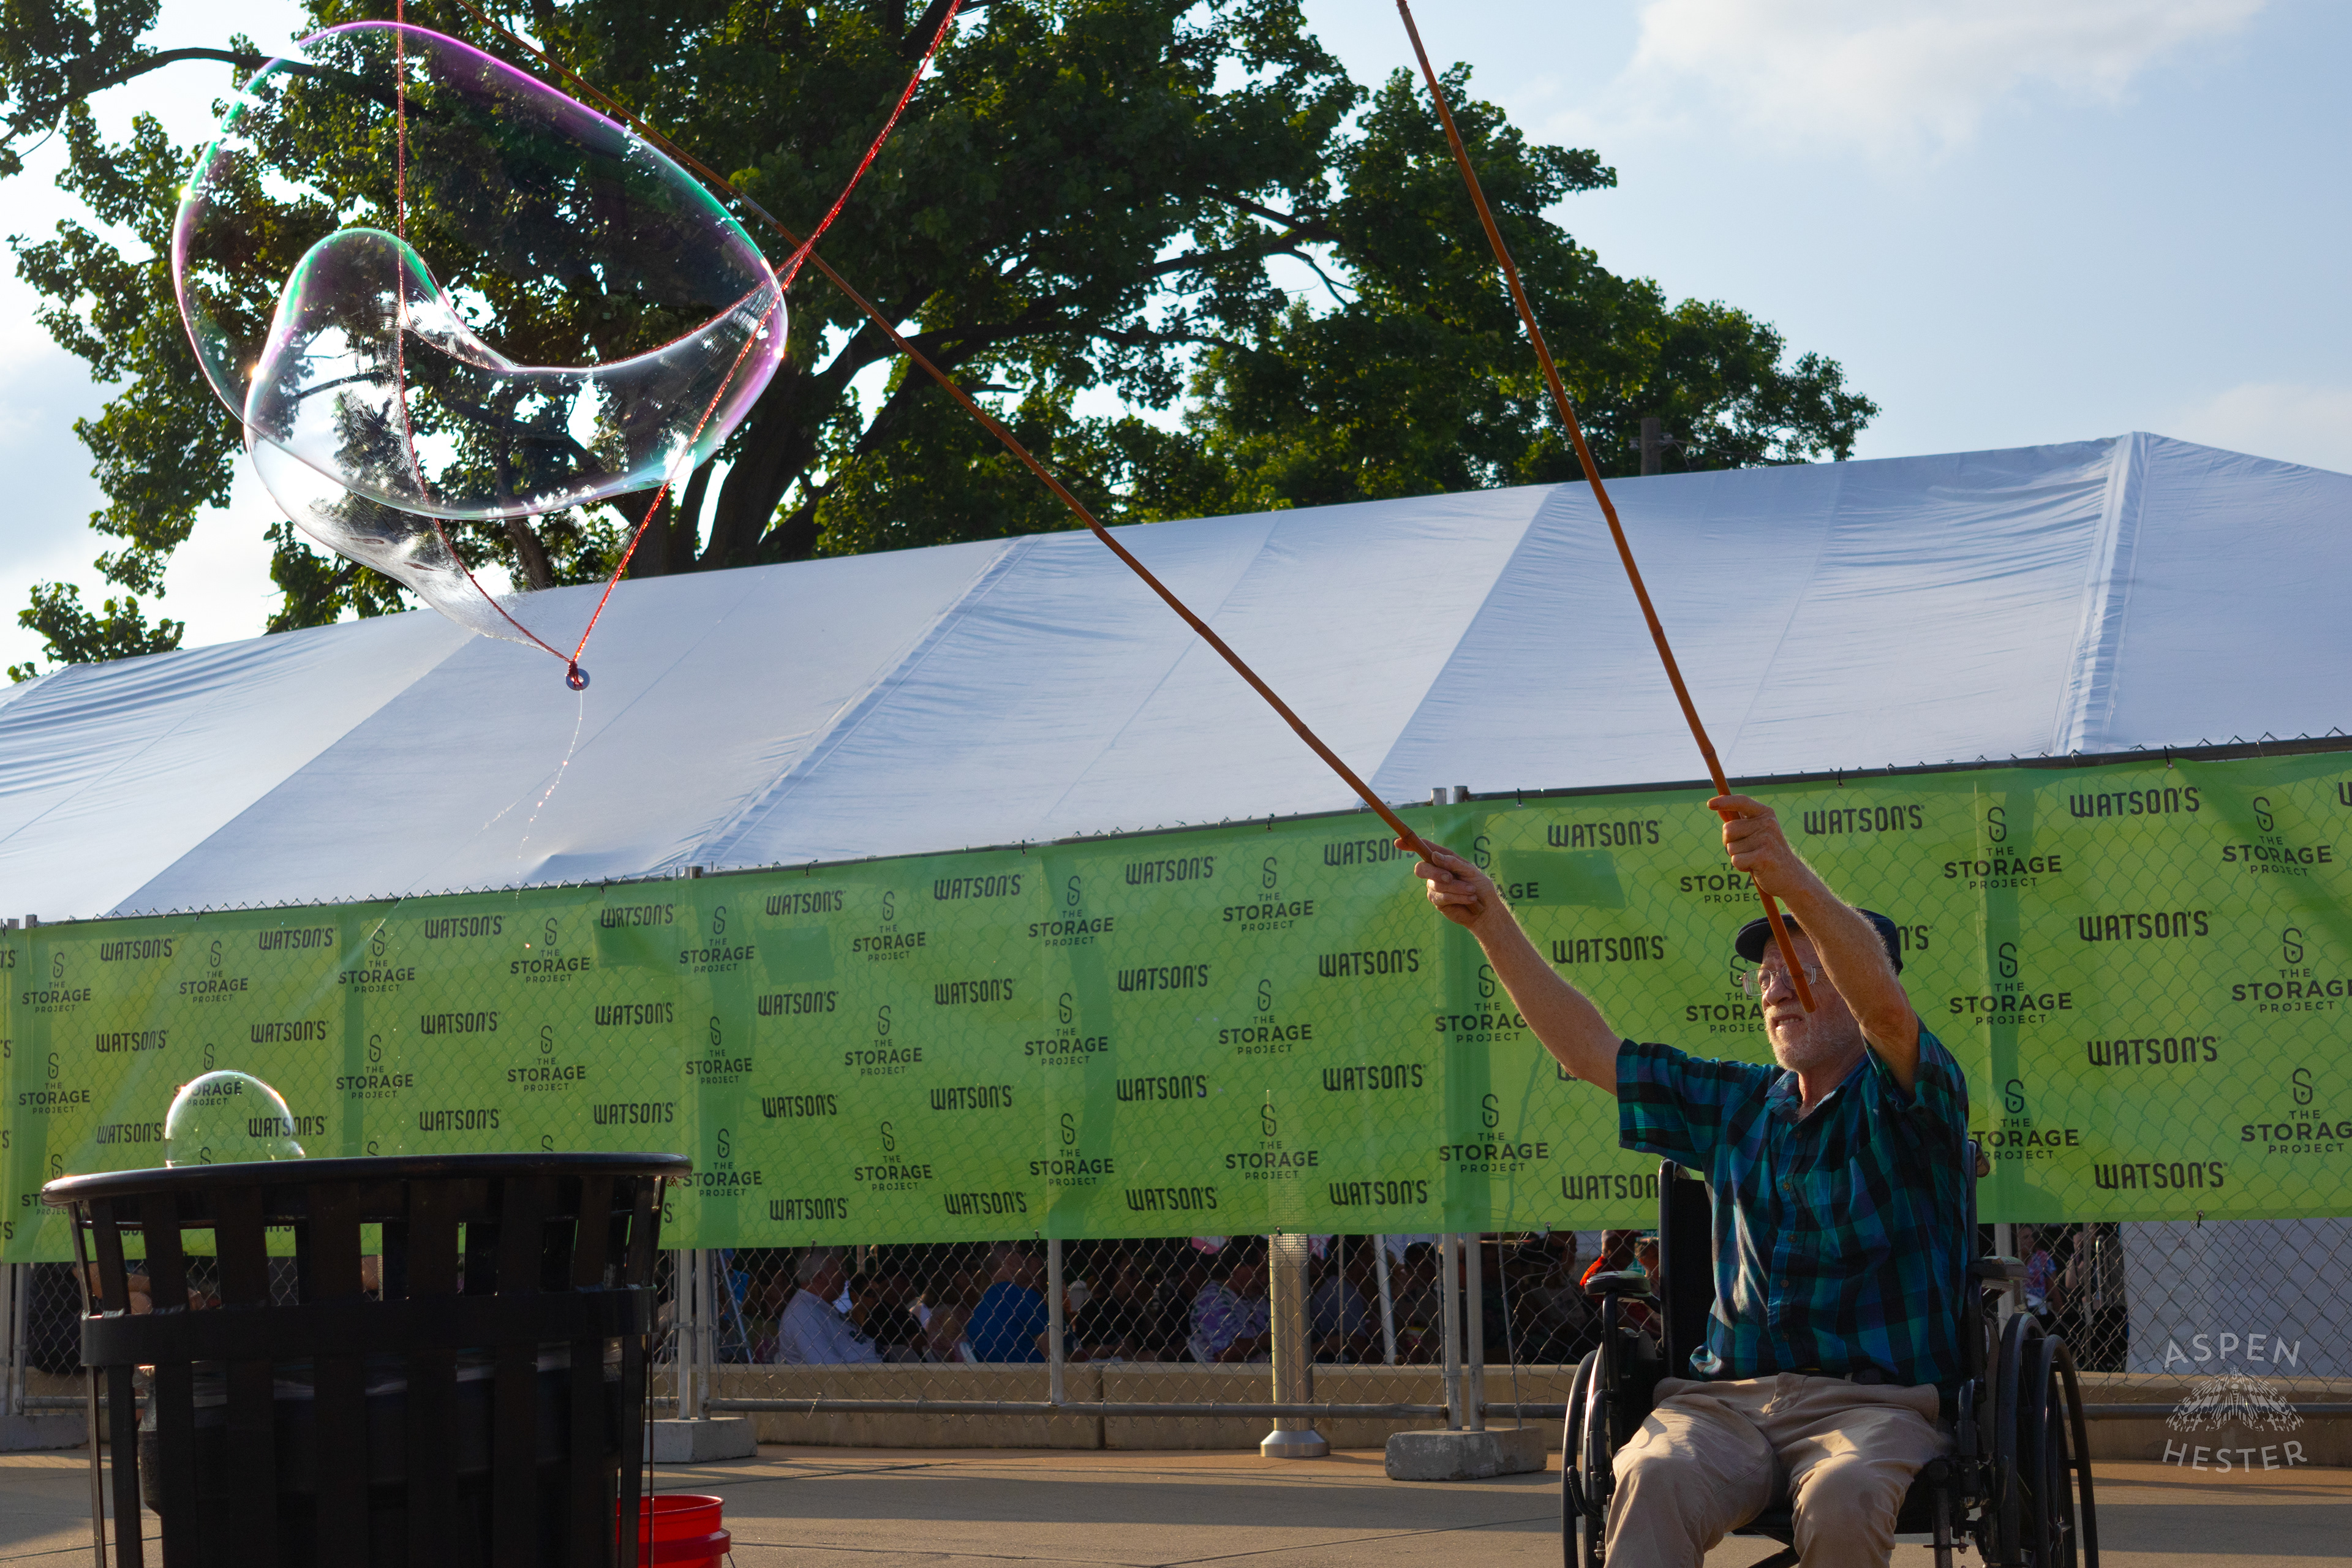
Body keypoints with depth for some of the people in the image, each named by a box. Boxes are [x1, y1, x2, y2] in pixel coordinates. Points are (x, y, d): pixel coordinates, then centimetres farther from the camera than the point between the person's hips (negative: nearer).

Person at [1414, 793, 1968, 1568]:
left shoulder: (1904, 1100, 3)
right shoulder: (1739, 1105, 21)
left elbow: (1884, 1001, -20)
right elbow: (1590, 1049, 23)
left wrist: (1792, 878, -37)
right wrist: (1491, 921, 15)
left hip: (1875, 1400, -4)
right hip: (1724, 1396, 4)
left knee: (1841, 1499, -39)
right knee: (1653, 1479, -32)